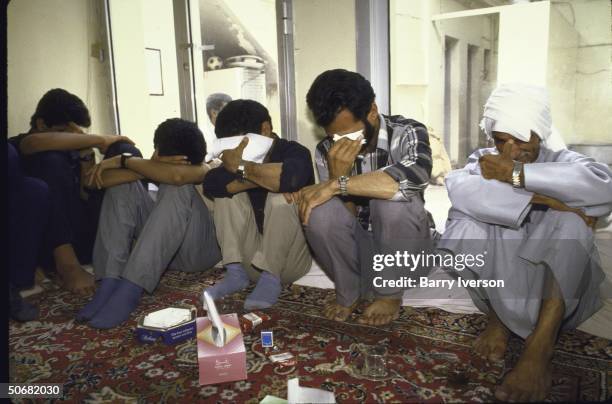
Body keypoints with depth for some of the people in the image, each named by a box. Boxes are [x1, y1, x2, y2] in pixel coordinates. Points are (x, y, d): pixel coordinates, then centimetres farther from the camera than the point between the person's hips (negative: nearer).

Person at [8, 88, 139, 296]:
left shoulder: (73, 149, 16)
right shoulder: (18, 147, 3)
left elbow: (91, 197, 4)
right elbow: (36, 142, -24)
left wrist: (87, 156, -7)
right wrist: (100, 140, -20)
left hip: (92, 238, 4)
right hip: (54, 248, -4)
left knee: (125, 151, -4)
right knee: (52, 159, -24)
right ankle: (67, 263, -31)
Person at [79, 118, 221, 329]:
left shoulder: (203, 169, -14)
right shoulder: (158, 167, -1)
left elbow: (176, 175, -40)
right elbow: (100, 179, -14)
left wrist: (125, 160, -26)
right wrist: (147, 169, -29)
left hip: (200, 249, -5)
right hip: (163, 249, 6)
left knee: (176, 186, -31)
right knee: (124, 185, -11)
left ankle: (130, 289, -38)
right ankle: (110, 282, -27)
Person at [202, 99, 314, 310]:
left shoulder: (293, 151, -9)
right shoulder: (239, 159, 4)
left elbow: (292, 178, -36)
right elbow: (211, 184, -18)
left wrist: (241, 169, -25)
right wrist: (263, 178, -26)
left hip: (291, 258, -5)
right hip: (252, 259, 5)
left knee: (281, 196, -27)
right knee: (228, 189, -8)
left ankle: (271, 278, -19)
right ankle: (236, 273, -12)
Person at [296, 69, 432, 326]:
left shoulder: (407, 132, -17)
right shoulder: (326, 151, -9)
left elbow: (417, 175, -41)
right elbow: (342, 218, -12)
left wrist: (337, 184, -37)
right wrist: (337, 174, -31)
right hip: (356, 247, 2)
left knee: (392, 199, -33)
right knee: (320, 211, -27)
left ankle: (390, 294, -9)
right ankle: (348, 292, -3)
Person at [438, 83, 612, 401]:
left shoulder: (560, 161, -4)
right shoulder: (485, 161, -3)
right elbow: (458, 187, -29)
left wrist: (516, 173, -28)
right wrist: (542, 200, -32)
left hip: (559, 278, 0)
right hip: (496, 275, 0)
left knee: (570, 220, -27)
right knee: (464, 217, -23)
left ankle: (541, 344, -29)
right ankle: (498, 316, -10)